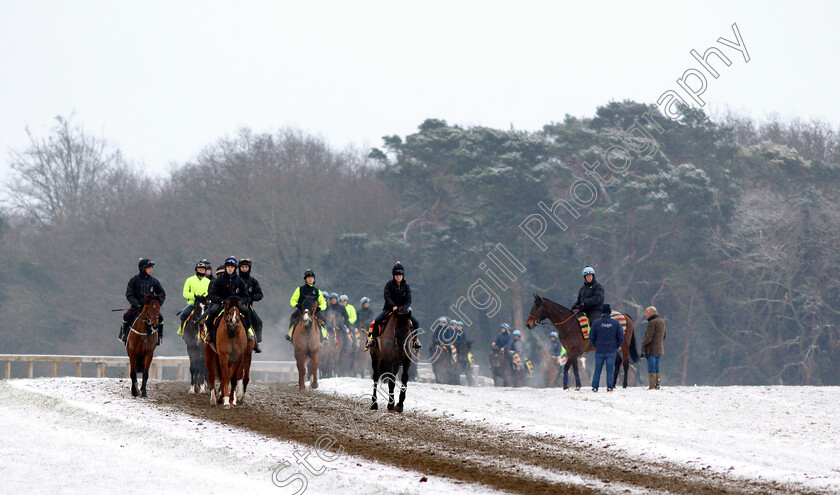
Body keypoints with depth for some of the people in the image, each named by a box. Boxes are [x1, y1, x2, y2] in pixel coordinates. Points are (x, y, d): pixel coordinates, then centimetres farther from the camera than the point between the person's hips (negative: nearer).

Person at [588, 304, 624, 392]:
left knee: (597, 370, 7)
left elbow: (591, 337, -2)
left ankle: (595, 387, 5)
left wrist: (595, 346, 10)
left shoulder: (596, 322, -3)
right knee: (610, 370, 5)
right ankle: (610, 387, 1)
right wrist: (616, 347, 11)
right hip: (611, 351, 0)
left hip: (599, 351, 0)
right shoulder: (615, 323, -1)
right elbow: (621, 337, -1)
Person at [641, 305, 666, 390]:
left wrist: (643, 348, -11)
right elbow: (663, 336, 21)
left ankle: (651, 387, -9)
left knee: (651, 369, -7)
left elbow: (648, 338, -17)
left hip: (652, 349, -9)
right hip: (660, 349, 9)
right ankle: (657, 385, 14)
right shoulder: (662, 321, 13)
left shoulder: (652, 322, -15)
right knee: (656, 368, 14)